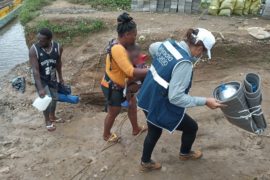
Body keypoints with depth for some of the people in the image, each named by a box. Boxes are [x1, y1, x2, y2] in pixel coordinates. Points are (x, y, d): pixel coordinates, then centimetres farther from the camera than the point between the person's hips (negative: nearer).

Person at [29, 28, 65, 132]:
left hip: (52, 78, 4)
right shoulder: (34, 50, -28)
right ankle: (47, 121, 21)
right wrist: (40, 88, -33)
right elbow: (35, 70, -28)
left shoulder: (58, 47, -17)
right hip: (40, 79, -4)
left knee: (54, 98, 18)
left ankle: (52, 117, 44)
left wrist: (60, 77, 12)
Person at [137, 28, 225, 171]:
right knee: (191, 127, 20)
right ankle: (184, 153, 48)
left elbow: (152, 48, 19)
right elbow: (175, 97, -29)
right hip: (161, 107, -8)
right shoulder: (184, 63, -30)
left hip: (147, 99, 8)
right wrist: (205, 101, -22)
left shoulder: (168, 44, -5)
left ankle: (145, 162, 50)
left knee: (154, 132, 30)